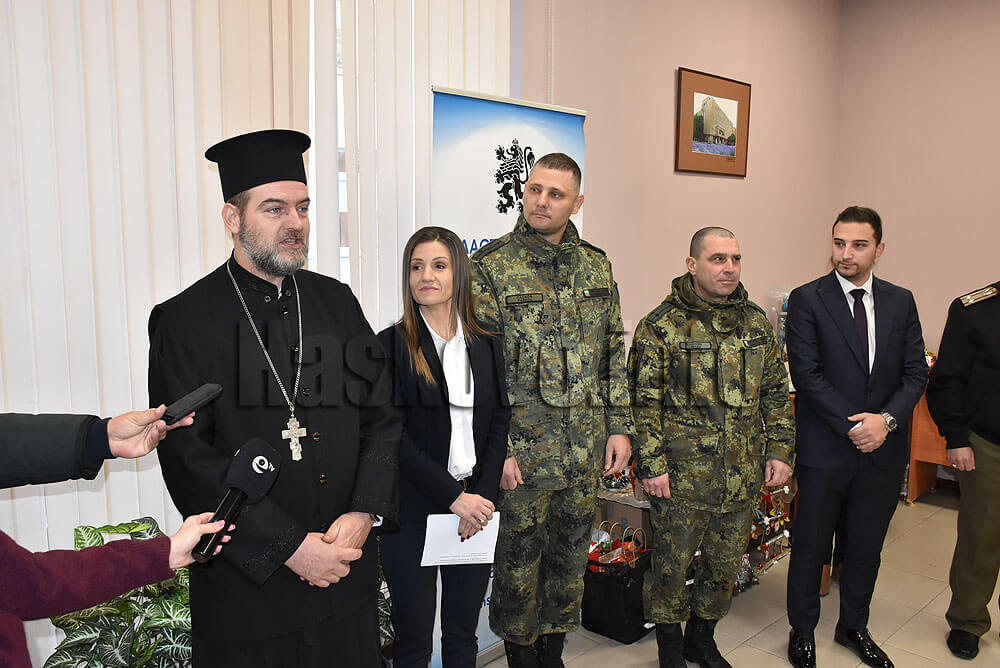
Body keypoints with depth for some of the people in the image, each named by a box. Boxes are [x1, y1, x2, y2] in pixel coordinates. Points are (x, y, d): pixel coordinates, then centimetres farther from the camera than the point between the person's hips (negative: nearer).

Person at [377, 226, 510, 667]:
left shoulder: (486, 345, 7)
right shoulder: (391, 345, -6)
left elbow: (498, 426, 6)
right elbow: (393, 436, -11)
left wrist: (483, 497, -7)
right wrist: (455, 496, -15)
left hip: (475, 510, 4)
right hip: (412, 512, -3)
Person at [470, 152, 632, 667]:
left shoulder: (596, 266, 7)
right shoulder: (491, 266, -7)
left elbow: (613, 355, 11)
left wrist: (619, 426, 6)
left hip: (586, 450, 5)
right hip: (523, 450, -4)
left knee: (571, 554, 17)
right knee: (519, 557, 9)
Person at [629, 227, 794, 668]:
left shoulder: (756, 322, 7)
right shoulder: (660, 326, -9)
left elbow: (776, 391, 13)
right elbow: (645, 401, -9)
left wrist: (780, 450, 6)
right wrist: (651, 465, -12)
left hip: (744, 477, 5)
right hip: (682, 475, -5)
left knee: (725, 564, 17)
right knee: (671, 565, 8)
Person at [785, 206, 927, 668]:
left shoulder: (901, 302, 7)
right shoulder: (807, 300, -6)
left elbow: (915, 372, 4)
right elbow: (807, 374, -12)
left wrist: (887, 418, -13)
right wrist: (853, 425, -16)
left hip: (883, 448, 4)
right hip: (825, 448, -3)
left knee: (866, 545, 17)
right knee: (811, 544, 9)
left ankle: (853, 627, 37)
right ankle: (802, 630, 28)